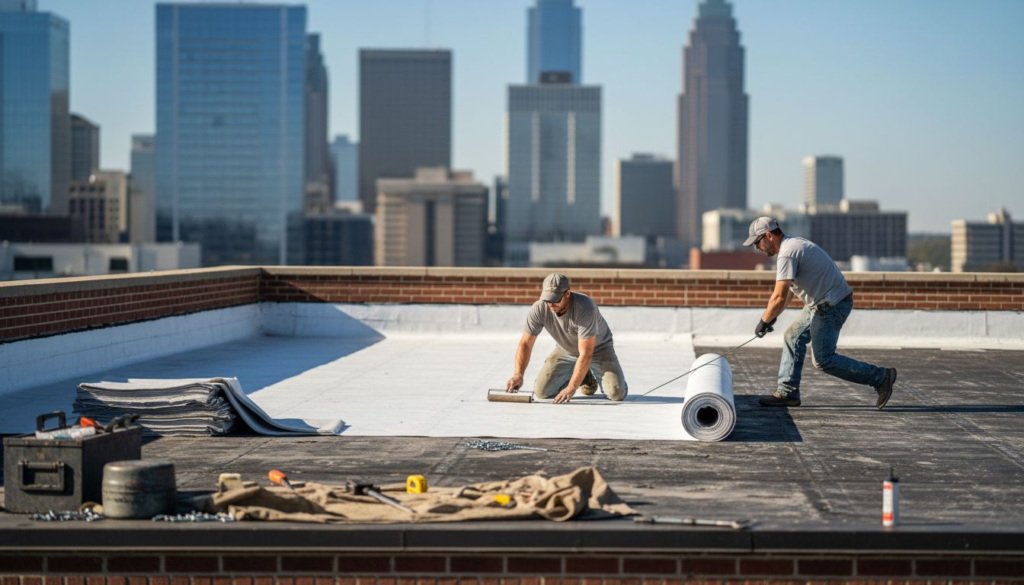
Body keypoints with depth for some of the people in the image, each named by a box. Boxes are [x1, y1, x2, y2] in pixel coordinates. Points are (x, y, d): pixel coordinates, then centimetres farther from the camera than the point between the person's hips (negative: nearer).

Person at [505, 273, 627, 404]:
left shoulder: (585, 308, -38)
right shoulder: (538, 309, -25)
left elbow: (586, 354, -38)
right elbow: (525, 344, -17)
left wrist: (571, 388, -43)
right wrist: (518, 375, -34)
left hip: (597, 348, -4)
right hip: (565, 350, 4)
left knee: (617, 394, -21)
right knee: (541, 392, -11)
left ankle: (595, 375, 14)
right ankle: (584, 377, 15)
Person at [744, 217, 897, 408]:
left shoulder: (787, 254, -19)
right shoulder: (793, 244, 14)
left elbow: (780, 297, -24)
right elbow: (786, 293, 22)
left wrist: (764, 321, -12)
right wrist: (771, 317, 18)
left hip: (832, 305, -11)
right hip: (820, 304, 11)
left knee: (824, 360, -7)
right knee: (793, 338, 14)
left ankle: (880, 377, -4)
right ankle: (787, 393, 17)